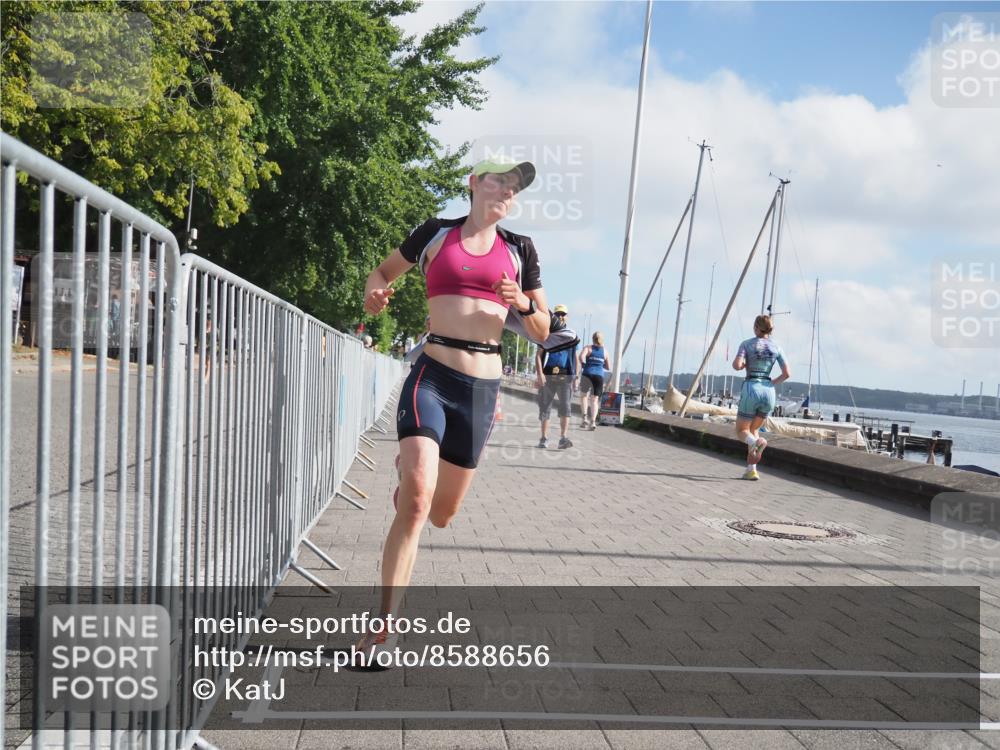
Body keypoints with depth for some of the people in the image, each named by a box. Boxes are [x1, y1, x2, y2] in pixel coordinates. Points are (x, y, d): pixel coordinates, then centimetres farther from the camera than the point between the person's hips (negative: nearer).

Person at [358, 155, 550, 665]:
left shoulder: (519, 250, 11)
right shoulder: (436, 233, 6)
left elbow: (542, 332, 14)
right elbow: (385, 270, 21)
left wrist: (524, 304, -7)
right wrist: (374, 293, -1)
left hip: (482, 388, 3)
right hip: (432, 376, -3)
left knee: (441, 515, 12)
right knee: (415, 502, -22)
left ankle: (411, 466, 48)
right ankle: (384, 626, -14)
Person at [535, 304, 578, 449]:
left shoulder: (571, 335, 11)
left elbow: (575, 358, 17)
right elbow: (538, 355, 1)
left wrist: (576, 377, 12)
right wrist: (539, 374, -11)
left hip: (566, 376, 1)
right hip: (548, 376, 0)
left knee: (565, 406, -12)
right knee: (545, 407, 5)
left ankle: (563, 438, -16)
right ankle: (544, 438, 14)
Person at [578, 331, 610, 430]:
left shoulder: (588, 347, 3)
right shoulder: (605, 351, 12)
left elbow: (581, 357, -16)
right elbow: (608, 367, 14)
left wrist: (584, 365, 0)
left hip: (588, 374, -2)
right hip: (599, 376, 2)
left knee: (584, 396, 16)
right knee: (594, 400, 6)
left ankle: (585, 418, 0)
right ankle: (593, 422, -8)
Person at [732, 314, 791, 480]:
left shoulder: (747, 344, 0)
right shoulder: (776, 348, 8)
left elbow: (737, 365, -13)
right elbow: (787, 374, 3)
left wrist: (744, 364, 10)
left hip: (751, 390, -4)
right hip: (768, 391, 4)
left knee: (741, 430, 11)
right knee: (753, 429, 21)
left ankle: (756, 442, -26)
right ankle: (751, 470, 8)